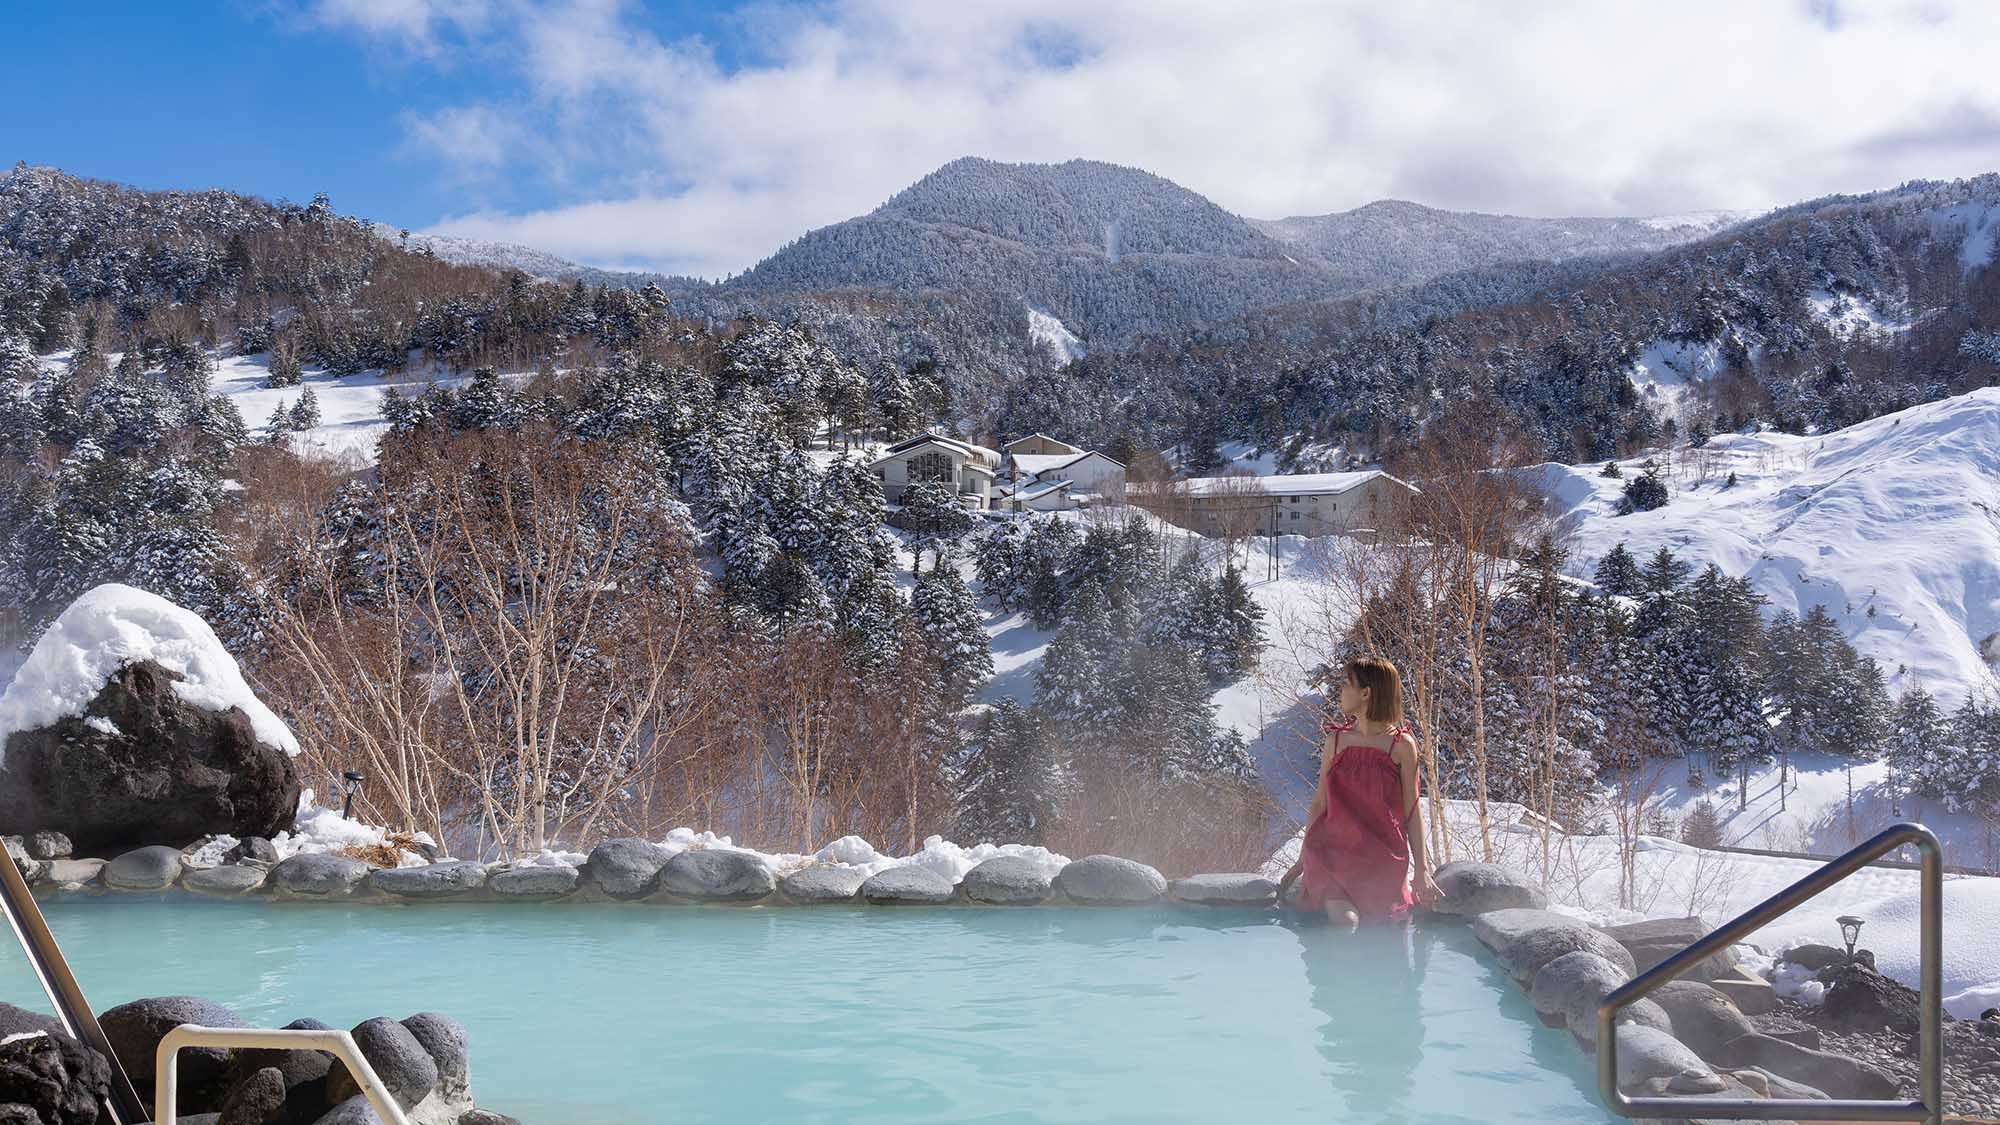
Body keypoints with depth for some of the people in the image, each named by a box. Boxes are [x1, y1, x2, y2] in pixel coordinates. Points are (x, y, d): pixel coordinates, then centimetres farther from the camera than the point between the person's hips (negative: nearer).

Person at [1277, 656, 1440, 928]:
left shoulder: (1401, 745, -3)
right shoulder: (1336, 740, 5)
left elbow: (1412, 810, 1)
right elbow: (1319, 803, 10)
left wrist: (1422, 870, -1)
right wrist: (1302, 861, 11)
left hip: (1384, 860, -1)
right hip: (1334, 852, 1)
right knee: (1344, 922, -22)